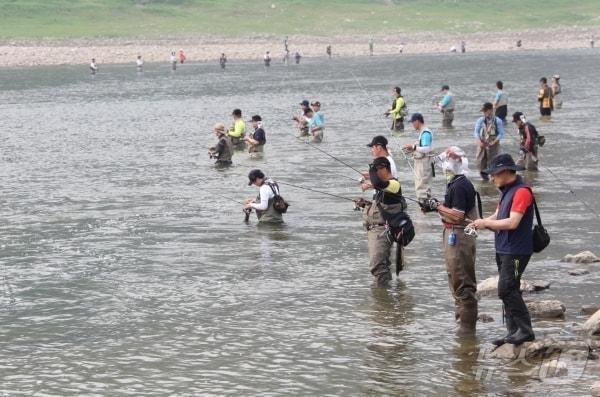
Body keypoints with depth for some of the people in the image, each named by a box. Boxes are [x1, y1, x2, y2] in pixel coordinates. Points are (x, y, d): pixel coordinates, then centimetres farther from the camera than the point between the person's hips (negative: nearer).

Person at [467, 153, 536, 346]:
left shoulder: (521, 191, -16)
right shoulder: (506, 191, 16)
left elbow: (512, 222, -22)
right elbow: (497, 217, 17)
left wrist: (486, 223, -13)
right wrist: (481, 224, -2)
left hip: (516, 251, -10)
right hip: (504, 249, 10)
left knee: (507, 290, -13)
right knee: (508, 291, 10)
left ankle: (525, 330, -9)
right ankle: (513, 332, 14)